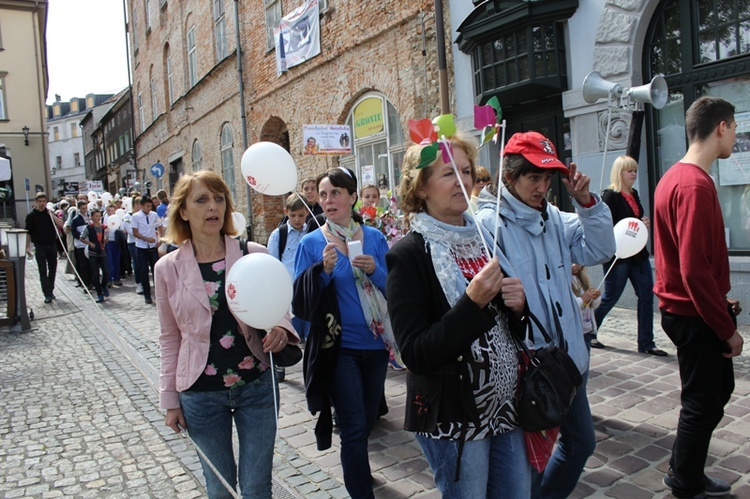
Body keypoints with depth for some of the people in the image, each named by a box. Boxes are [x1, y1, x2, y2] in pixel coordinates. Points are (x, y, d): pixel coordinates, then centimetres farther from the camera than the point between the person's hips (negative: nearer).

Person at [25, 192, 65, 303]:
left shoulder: (50, 213, 6)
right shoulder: (31, 215, -2)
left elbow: (61, 224, -5)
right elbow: (28, 232, -1)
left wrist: (52, 215, -14)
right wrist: (28, 247, -5)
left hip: (52, 245, 3)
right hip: (40, 247, -3)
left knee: (52, 269, 9)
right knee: (43, 271, -4)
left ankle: (51, 290, 22)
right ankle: (47, 294, -5)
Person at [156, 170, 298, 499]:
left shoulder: (255, 255, -7)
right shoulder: (168, 268, -3)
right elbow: (170, 339, 5)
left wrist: (281, 330, -21)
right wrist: (170, 399, 6)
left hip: (257, 386, 0)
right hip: (201, 394, 1)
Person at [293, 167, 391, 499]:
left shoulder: (375, 238, 2)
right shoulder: (312, 243, -5)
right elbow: (300, 301, -8)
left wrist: (375, 270, -15)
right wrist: (323, 270, -23)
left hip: (375, 343, 4)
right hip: (339, 347, -3)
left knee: (367, 421, 20)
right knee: (354, 427, -3)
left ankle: (356, 466, 48)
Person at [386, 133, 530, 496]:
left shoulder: (486, 238, 3)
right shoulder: (408, 255, -15)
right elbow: (415, 354, -20)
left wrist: (518, 305, -10)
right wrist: (472, 303, -29)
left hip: (507, 405, 6)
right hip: (452, 417, -6)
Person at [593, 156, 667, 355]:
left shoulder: (634, 194, 13)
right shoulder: (610, 195, -12)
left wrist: (644, 224, 2)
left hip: (638, 254, 8)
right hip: (618, 255, -8)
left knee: (647, 295, 4)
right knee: (610, 297, 3)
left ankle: (646, 343, 12)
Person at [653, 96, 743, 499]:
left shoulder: (676, 177, 9)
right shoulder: (696, 185, -22)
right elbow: (695, 269, -26)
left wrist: (720, 303, 15)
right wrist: (727, 328, -17)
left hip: (690, 308, 10)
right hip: (695, 315, -10)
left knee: (718, 389, 22)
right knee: (703, 402, 6)